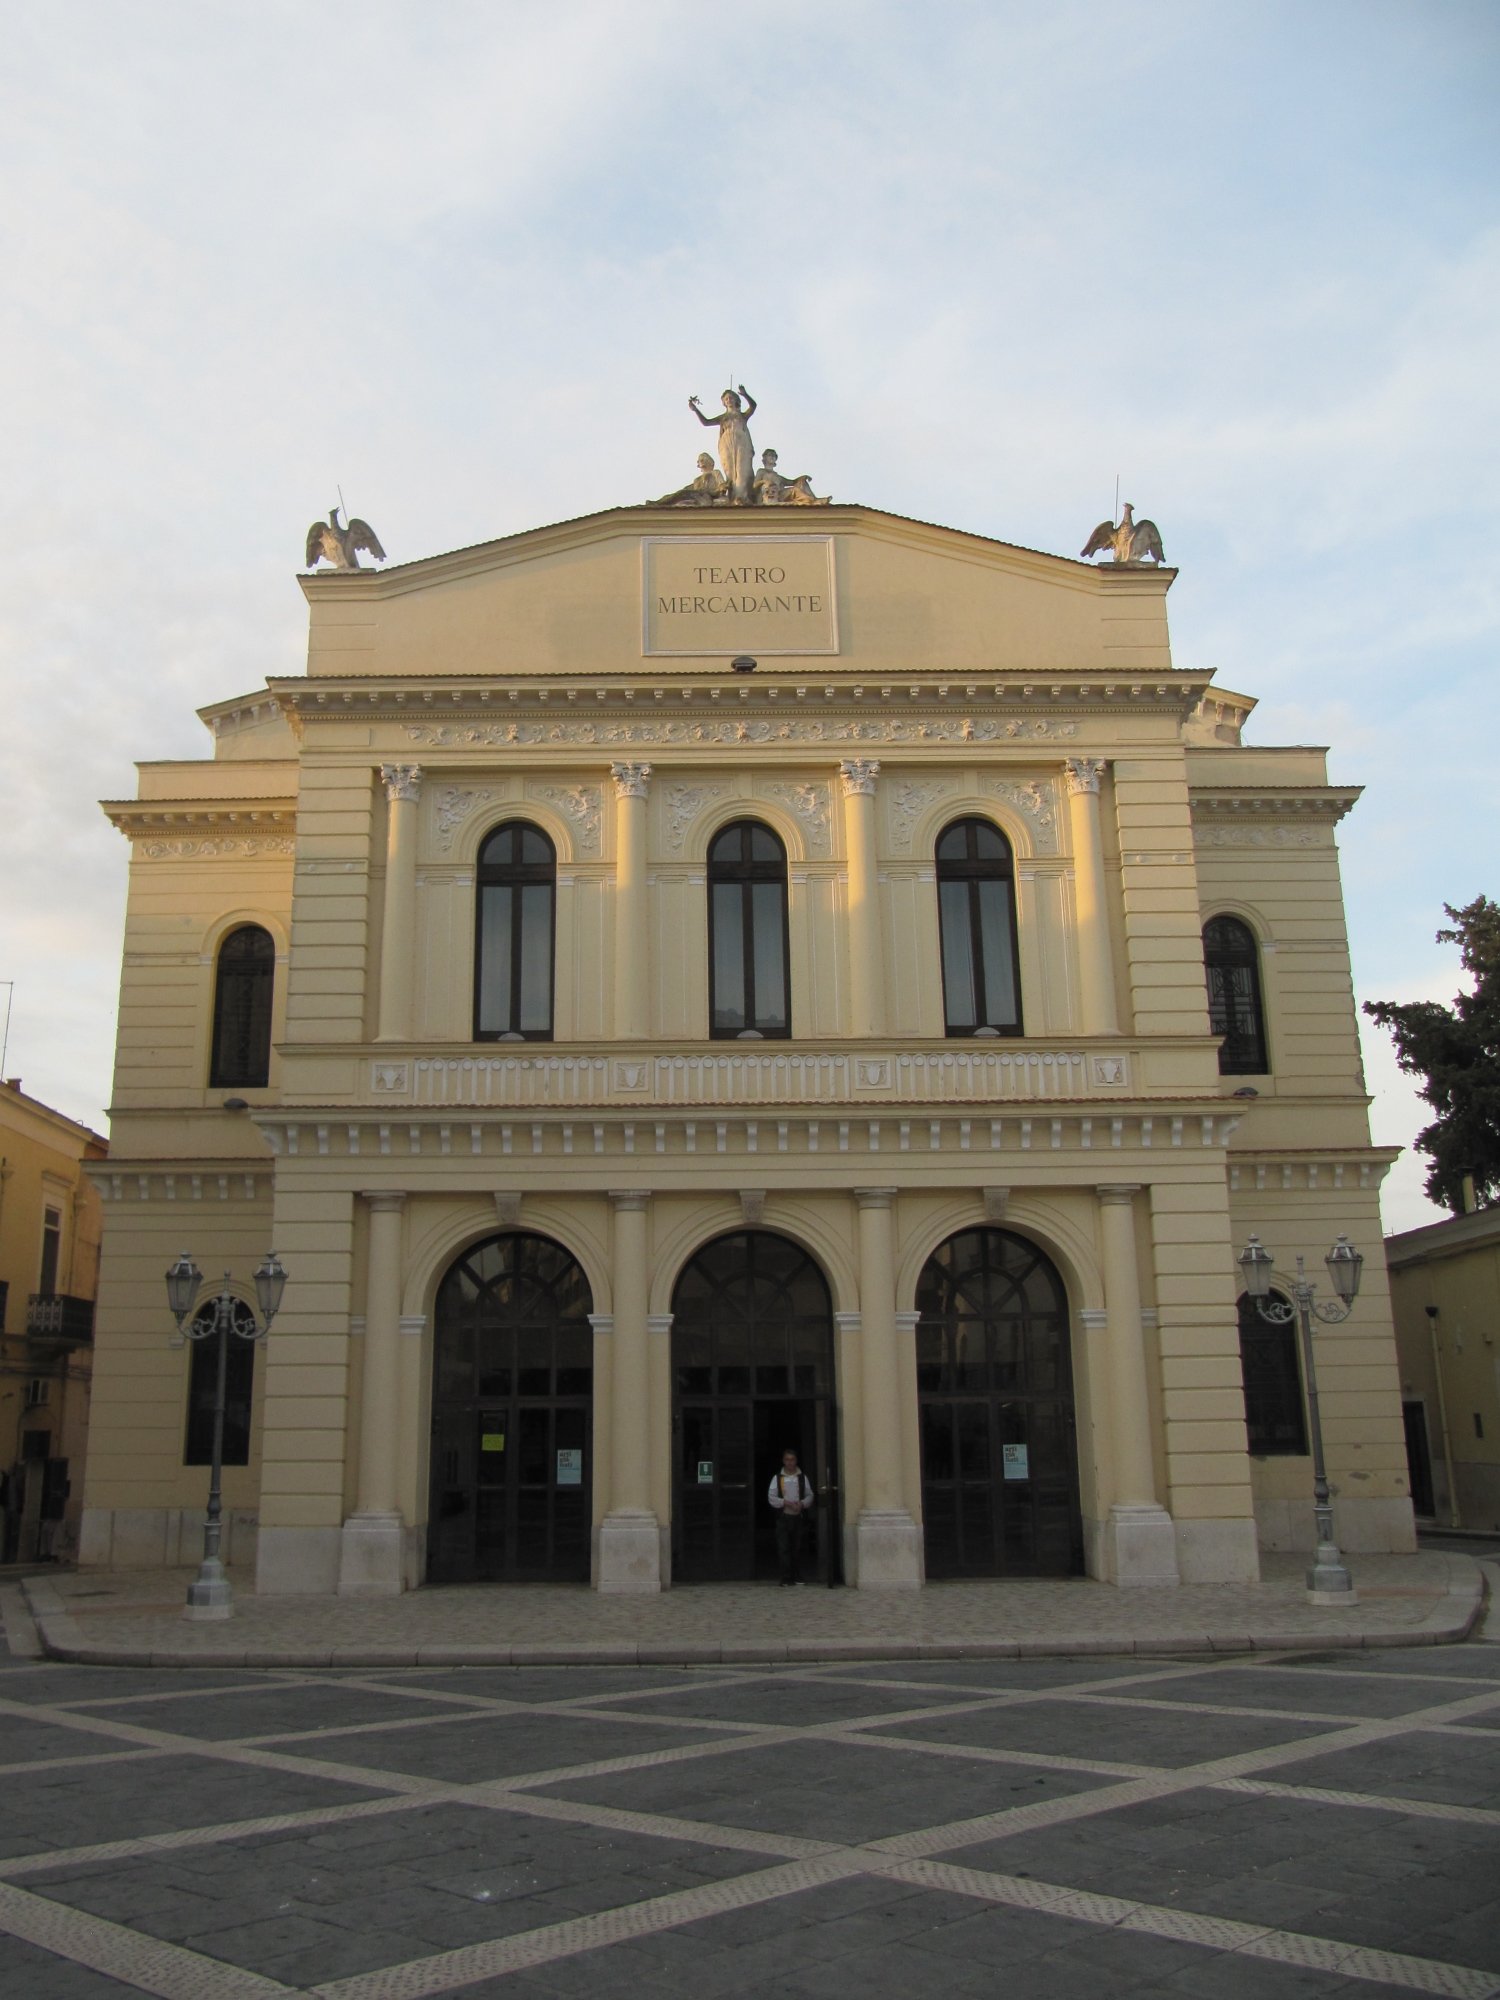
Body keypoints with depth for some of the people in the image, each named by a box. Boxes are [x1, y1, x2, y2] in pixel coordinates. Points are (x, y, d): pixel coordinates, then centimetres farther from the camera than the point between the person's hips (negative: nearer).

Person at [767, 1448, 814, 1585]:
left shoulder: (803, 1477, 9)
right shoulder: (777, 1478, 4)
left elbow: (809, 1495, 8)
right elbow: (771, 1497, -1)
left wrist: (802, 1503, -12)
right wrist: (786, 1503, -14)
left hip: (798, 1517, 2)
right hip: (783, 1517, -2)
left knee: (797, 1548, 5)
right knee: (783, 1548, -7)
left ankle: (798, 1577, 15)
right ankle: (786, 1579, -5)